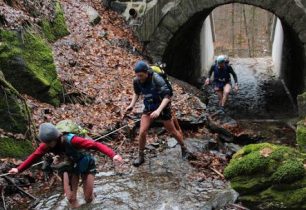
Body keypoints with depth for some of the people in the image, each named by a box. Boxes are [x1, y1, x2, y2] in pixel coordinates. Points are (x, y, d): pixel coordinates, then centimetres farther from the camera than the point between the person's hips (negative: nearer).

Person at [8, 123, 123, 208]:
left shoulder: (71, 140, -41)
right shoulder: (47, 145, -24)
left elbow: (95, 145, -49)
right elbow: (35, 156, -5)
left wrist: (113, 155, -63)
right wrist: (19, 169, 0)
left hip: (86, 165, -4)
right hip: (70, 166, 4)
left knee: (88, 199, 4)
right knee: (71, 198, 1)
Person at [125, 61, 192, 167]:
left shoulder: (157, 79, -31)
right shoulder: (136, 81, -14)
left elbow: (167, 96, -32)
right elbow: (137, 93, 8)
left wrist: (158, 110, -43)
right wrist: (132, 105, -7)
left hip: (162, 107, -4)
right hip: (148, 108, 4)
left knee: (173, 131, 12)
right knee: (142, 132, -8)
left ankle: (184, 149, 37)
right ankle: (141, 156, 11)